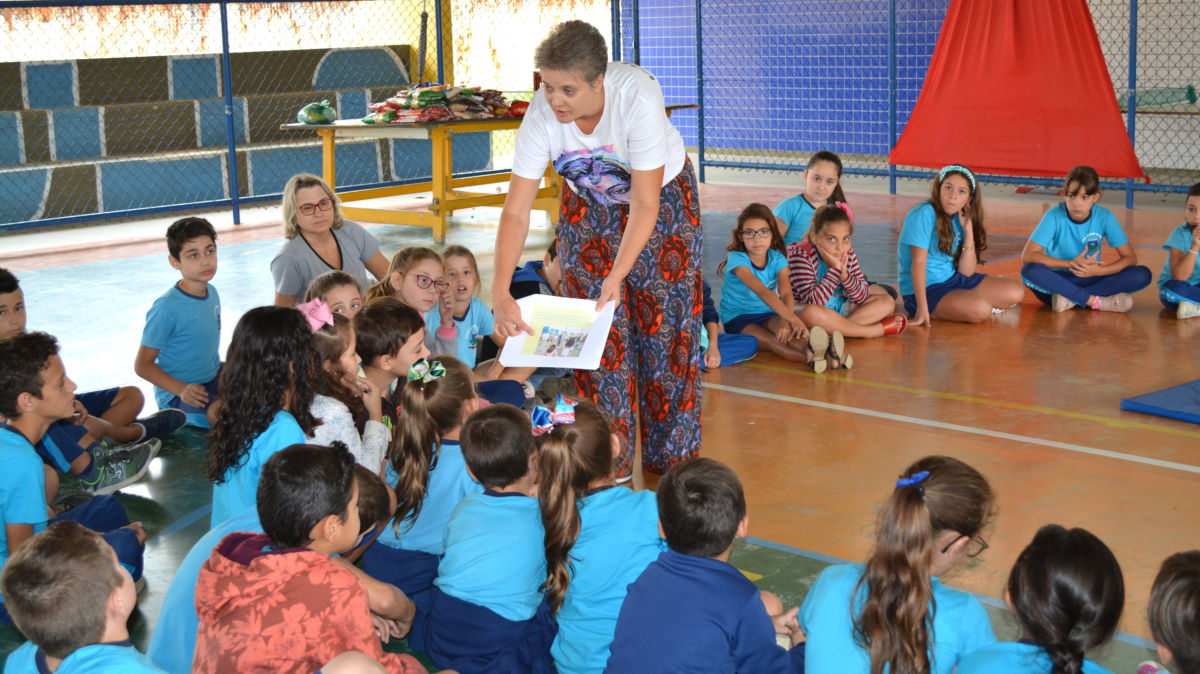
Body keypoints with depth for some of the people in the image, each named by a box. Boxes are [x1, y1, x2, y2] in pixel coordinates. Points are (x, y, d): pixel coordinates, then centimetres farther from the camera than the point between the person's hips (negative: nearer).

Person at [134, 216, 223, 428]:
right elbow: (143, 365, -17)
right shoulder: (167, 308, -20)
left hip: (213, 380, 8)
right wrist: (181, 390, -28)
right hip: (176, 394, -8)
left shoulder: (212, 293, 4)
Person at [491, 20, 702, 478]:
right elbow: (516, 212, -27)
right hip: (590, 207, 3)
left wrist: (617, 276, -41)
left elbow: (645, 204, -34)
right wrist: (500, 293, -38)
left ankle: (673, 457, 15)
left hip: (663, 197, -2)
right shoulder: (541, 116, -28)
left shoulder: (638, 97, -38)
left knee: (665, 323, -2)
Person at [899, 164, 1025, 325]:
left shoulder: (959, 219, 5)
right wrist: (922, 309, -28)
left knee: (1016, 292, 2)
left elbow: (967, 272, 1)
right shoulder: (925, 214, -17)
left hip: (953, 281, 8)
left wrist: (968, 230, -8)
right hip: (925, 289, -8)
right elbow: (918, 262, -22)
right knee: (979, 309, -30)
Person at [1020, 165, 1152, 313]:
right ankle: (1097, 301, -27)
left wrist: (1097, 270, -24)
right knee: (1030, 270, -35)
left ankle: (1071, 298, -22)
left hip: (1090, 280, 2)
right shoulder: (1054, 216, -14)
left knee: (1142, 275, -20)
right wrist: (1071, 264, -28)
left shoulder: (1104, 217, -8)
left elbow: (1130, 257, -6)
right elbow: (1027, 256, -23)